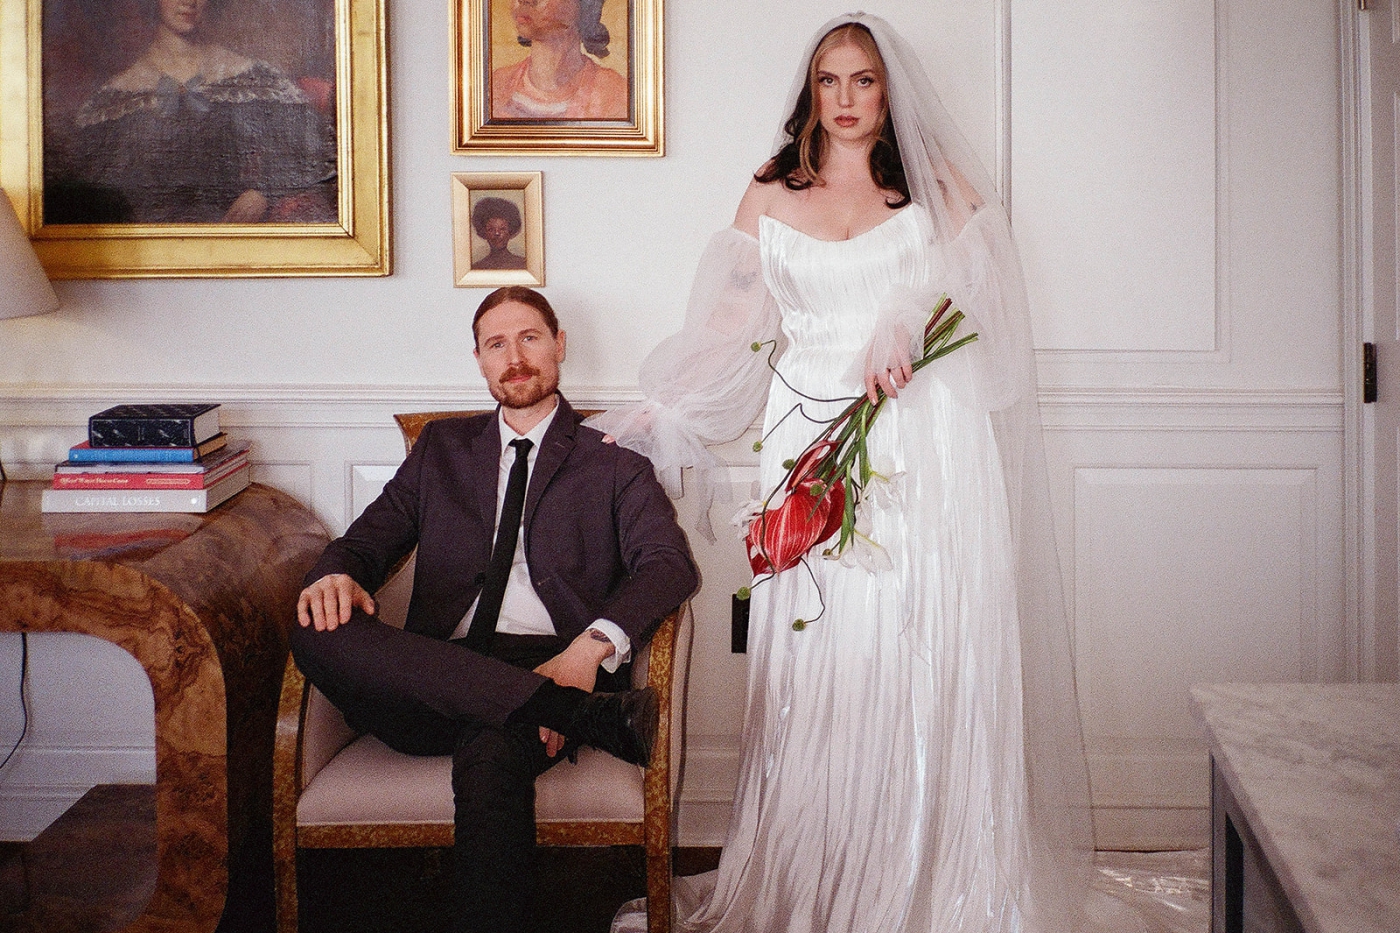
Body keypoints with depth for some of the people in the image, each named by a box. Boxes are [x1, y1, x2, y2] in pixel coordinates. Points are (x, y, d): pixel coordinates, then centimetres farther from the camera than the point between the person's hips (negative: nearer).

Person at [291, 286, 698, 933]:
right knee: (317, 630, -30)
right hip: (434, 680, 4)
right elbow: (370, 538, 19)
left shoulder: (613, 463, 17)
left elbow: (669, 563, 1)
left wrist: (591, 646, -20)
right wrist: (337, 575, -9)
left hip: (549, 667, -3)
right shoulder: (442, 448, 27)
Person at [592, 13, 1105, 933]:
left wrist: (907, 322, -21)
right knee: (812, 665, -2)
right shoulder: (769, 200, 16)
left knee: (920, 665, -4)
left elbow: (980, 260, -5)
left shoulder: (935, 189, 12)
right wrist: (659, 411, 10)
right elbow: (731, 325, 16)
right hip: (808, 440, 2)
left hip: (921, 450, -1)